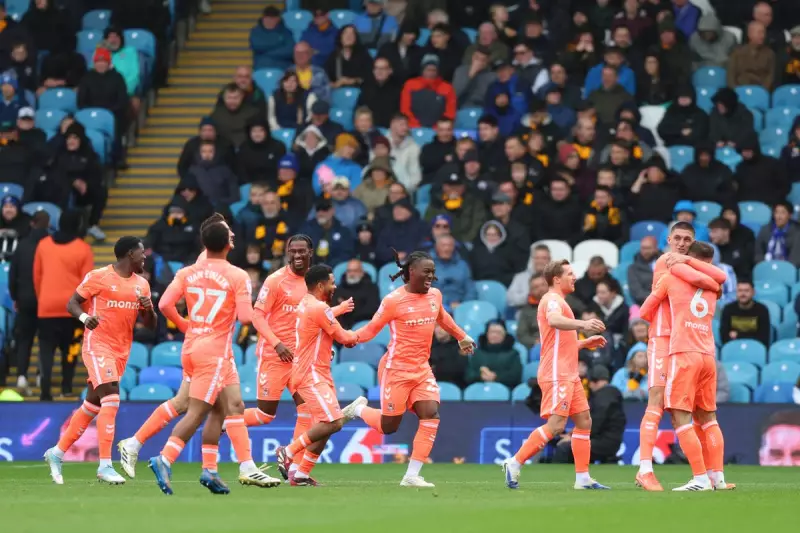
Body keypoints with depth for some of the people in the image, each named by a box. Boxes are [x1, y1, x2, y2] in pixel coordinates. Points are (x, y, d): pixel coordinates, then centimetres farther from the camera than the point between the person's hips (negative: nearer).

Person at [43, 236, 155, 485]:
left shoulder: (142, 284, 10)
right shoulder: (99, 277, -7)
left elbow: (150, 324, 14)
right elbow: (72, 303, -5)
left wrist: (148, 309, -8)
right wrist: (84, 317, -26)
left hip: (122, 351, 7)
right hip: (98, 345, -7)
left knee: (92, 405, 12)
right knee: (111, 399, -19)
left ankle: (57, 452, 26)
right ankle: (105, 466, -20)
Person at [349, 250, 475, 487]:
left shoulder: (435, 295, 5)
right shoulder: (394, 300, -14)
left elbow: (442, 318, 26)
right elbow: (372, 328, -7)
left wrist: (462, 337, 36)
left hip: (422, 368, 6)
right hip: (397, 369, -6)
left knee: (431, 415, -11)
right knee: (388, 426, 0)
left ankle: (412, 475, -6)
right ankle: (358, 409, 33)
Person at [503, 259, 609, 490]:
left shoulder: (558, 301, 26)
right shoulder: (552, 299, -7)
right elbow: (554, 320, -33)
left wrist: (585, 343, 24)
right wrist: (582, 324, -47)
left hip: (569, 375, 11)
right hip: (557, 374, -11)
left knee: (584, 421, 8)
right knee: (556, 424, -17)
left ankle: (582, 478, 9)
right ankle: (515, 463, -13)